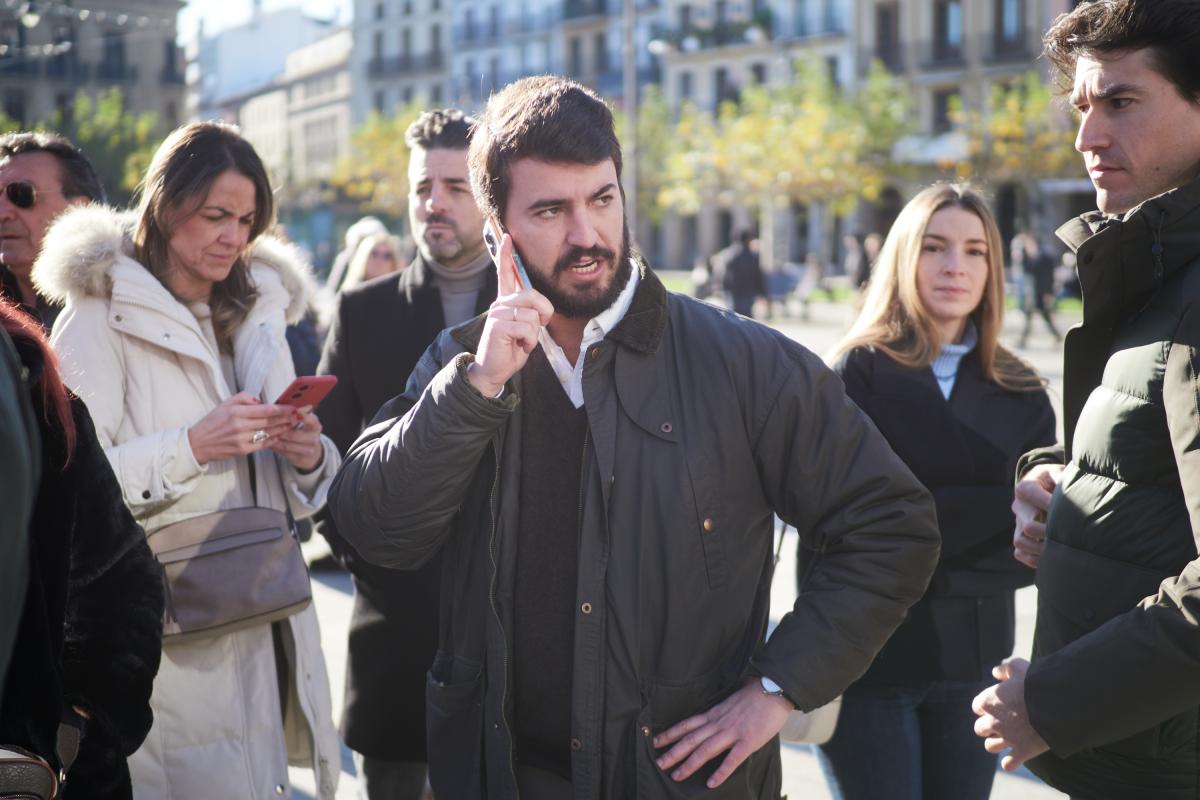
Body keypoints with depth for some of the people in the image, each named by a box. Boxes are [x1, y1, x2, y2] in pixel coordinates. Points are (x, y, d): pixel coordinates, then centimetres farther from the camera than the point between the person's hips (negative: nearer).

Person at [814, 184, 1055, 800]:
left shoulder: (1022, 395, 5)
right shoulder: (858, 370, -5)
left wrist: (927, 567, -17)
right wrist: (1006, 503, -17)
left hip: (972, 660, 4)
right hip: (864, 658, -3)